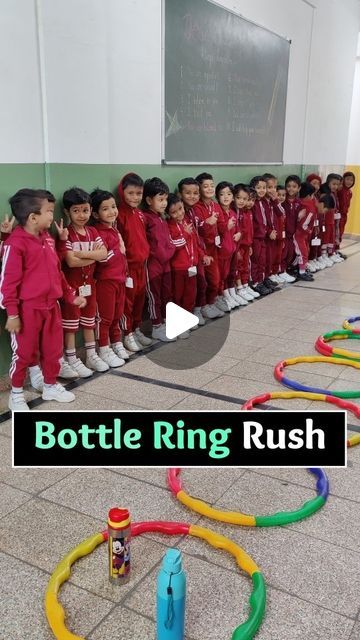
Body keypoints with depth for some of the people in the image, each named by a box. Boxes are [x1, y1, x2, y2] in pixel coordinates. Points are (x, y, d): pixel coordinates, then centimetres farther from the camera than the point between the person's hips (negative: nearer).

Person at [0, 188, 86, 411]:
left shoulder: (48, 239, 7)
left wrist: (71, 295, 17)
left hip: (51, 306, 7)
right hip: (28, 309, -7)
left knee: (54, 349, 16)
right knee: (23, 352, 6)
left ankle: (51, 386, 36)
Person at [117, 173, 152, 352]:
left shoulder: (140, 214, 9)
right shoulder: (120, 215, -14)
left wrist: (145, 255, 12)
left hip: (141, 263, 7)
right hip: (127, 264, -7)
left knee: (140, 298, 15)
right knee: (128, 300, 3)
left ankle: (137, 330, 29)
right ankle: (128, 335, 13)